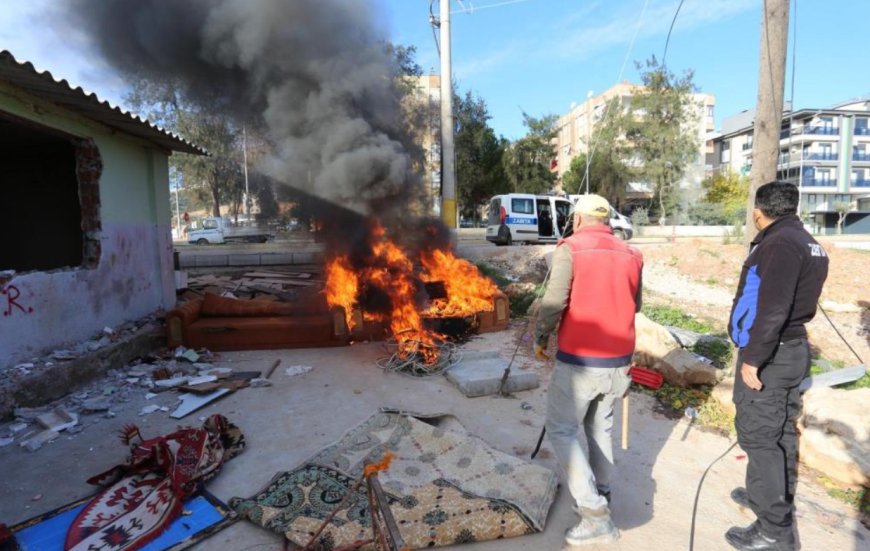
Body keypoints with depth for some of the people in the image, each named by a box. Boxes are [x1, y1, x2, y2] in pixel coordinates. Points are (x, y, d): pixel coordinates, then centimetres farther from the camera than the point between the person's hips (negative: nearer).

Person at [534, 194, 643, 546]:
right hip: (619, 361, 6)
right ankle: (600, 495, 35)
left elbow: (553, 302, -16)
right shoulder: (631, 255, 6)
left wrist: (540, 338, 0)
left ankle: (595, 513, 3)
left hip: (579, 360, -6)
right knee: (600, 428, 23)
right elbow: (635, 305, 14)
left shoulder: (570, 249, -10)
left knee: (561, 430, 7)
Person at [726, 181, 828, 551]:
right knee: (780, 431, 19)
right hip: (793, 348, 10)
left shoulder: (779, 244, -19)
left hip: (769, 355, -10)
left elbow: (772, 309, -26)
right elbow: (797, 303, 16)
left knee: (758, 436, -3)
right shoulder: (807, 243, 12)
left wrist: (752, 359, -21)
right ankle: (776, 497, 35)